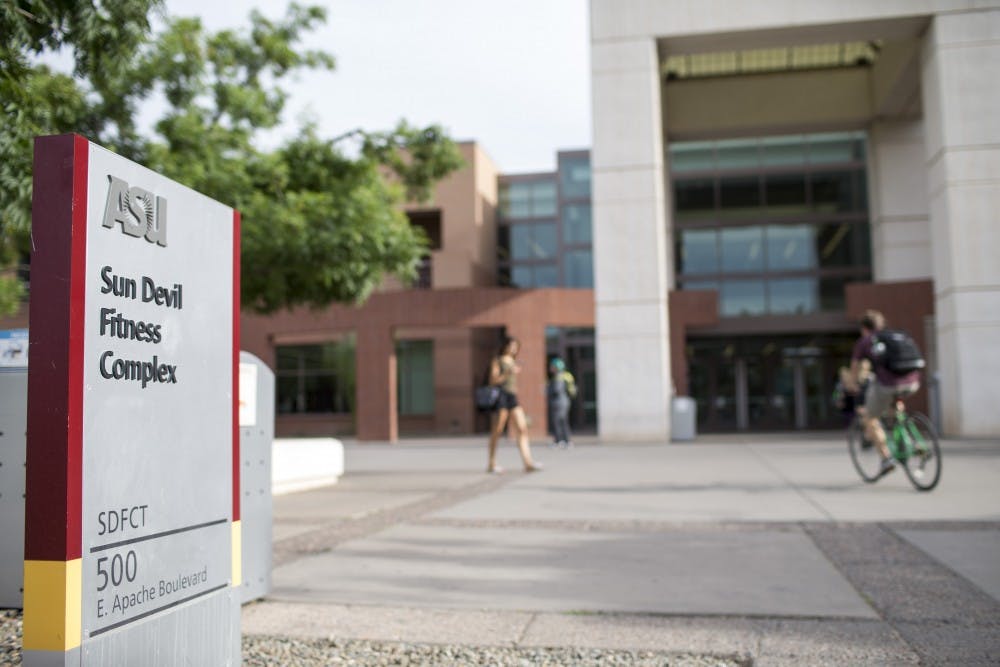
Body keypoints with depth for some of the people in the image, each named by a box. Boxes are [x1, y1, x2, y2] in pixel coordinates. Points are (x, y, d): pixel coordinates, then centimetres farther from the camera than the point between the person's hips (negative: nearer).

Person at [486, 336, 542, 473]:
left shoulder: (514, 362, 22)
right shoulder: (497, 361, 2)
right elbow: (493, 380, -9)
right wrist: (508, 373, -16)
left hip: (512, 397, 7)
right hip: (501, 395, -7)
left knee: (522, 429, -5)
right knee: (497, 431, -3)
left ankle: (528, 462, -10)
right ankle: (491, 464, 4)